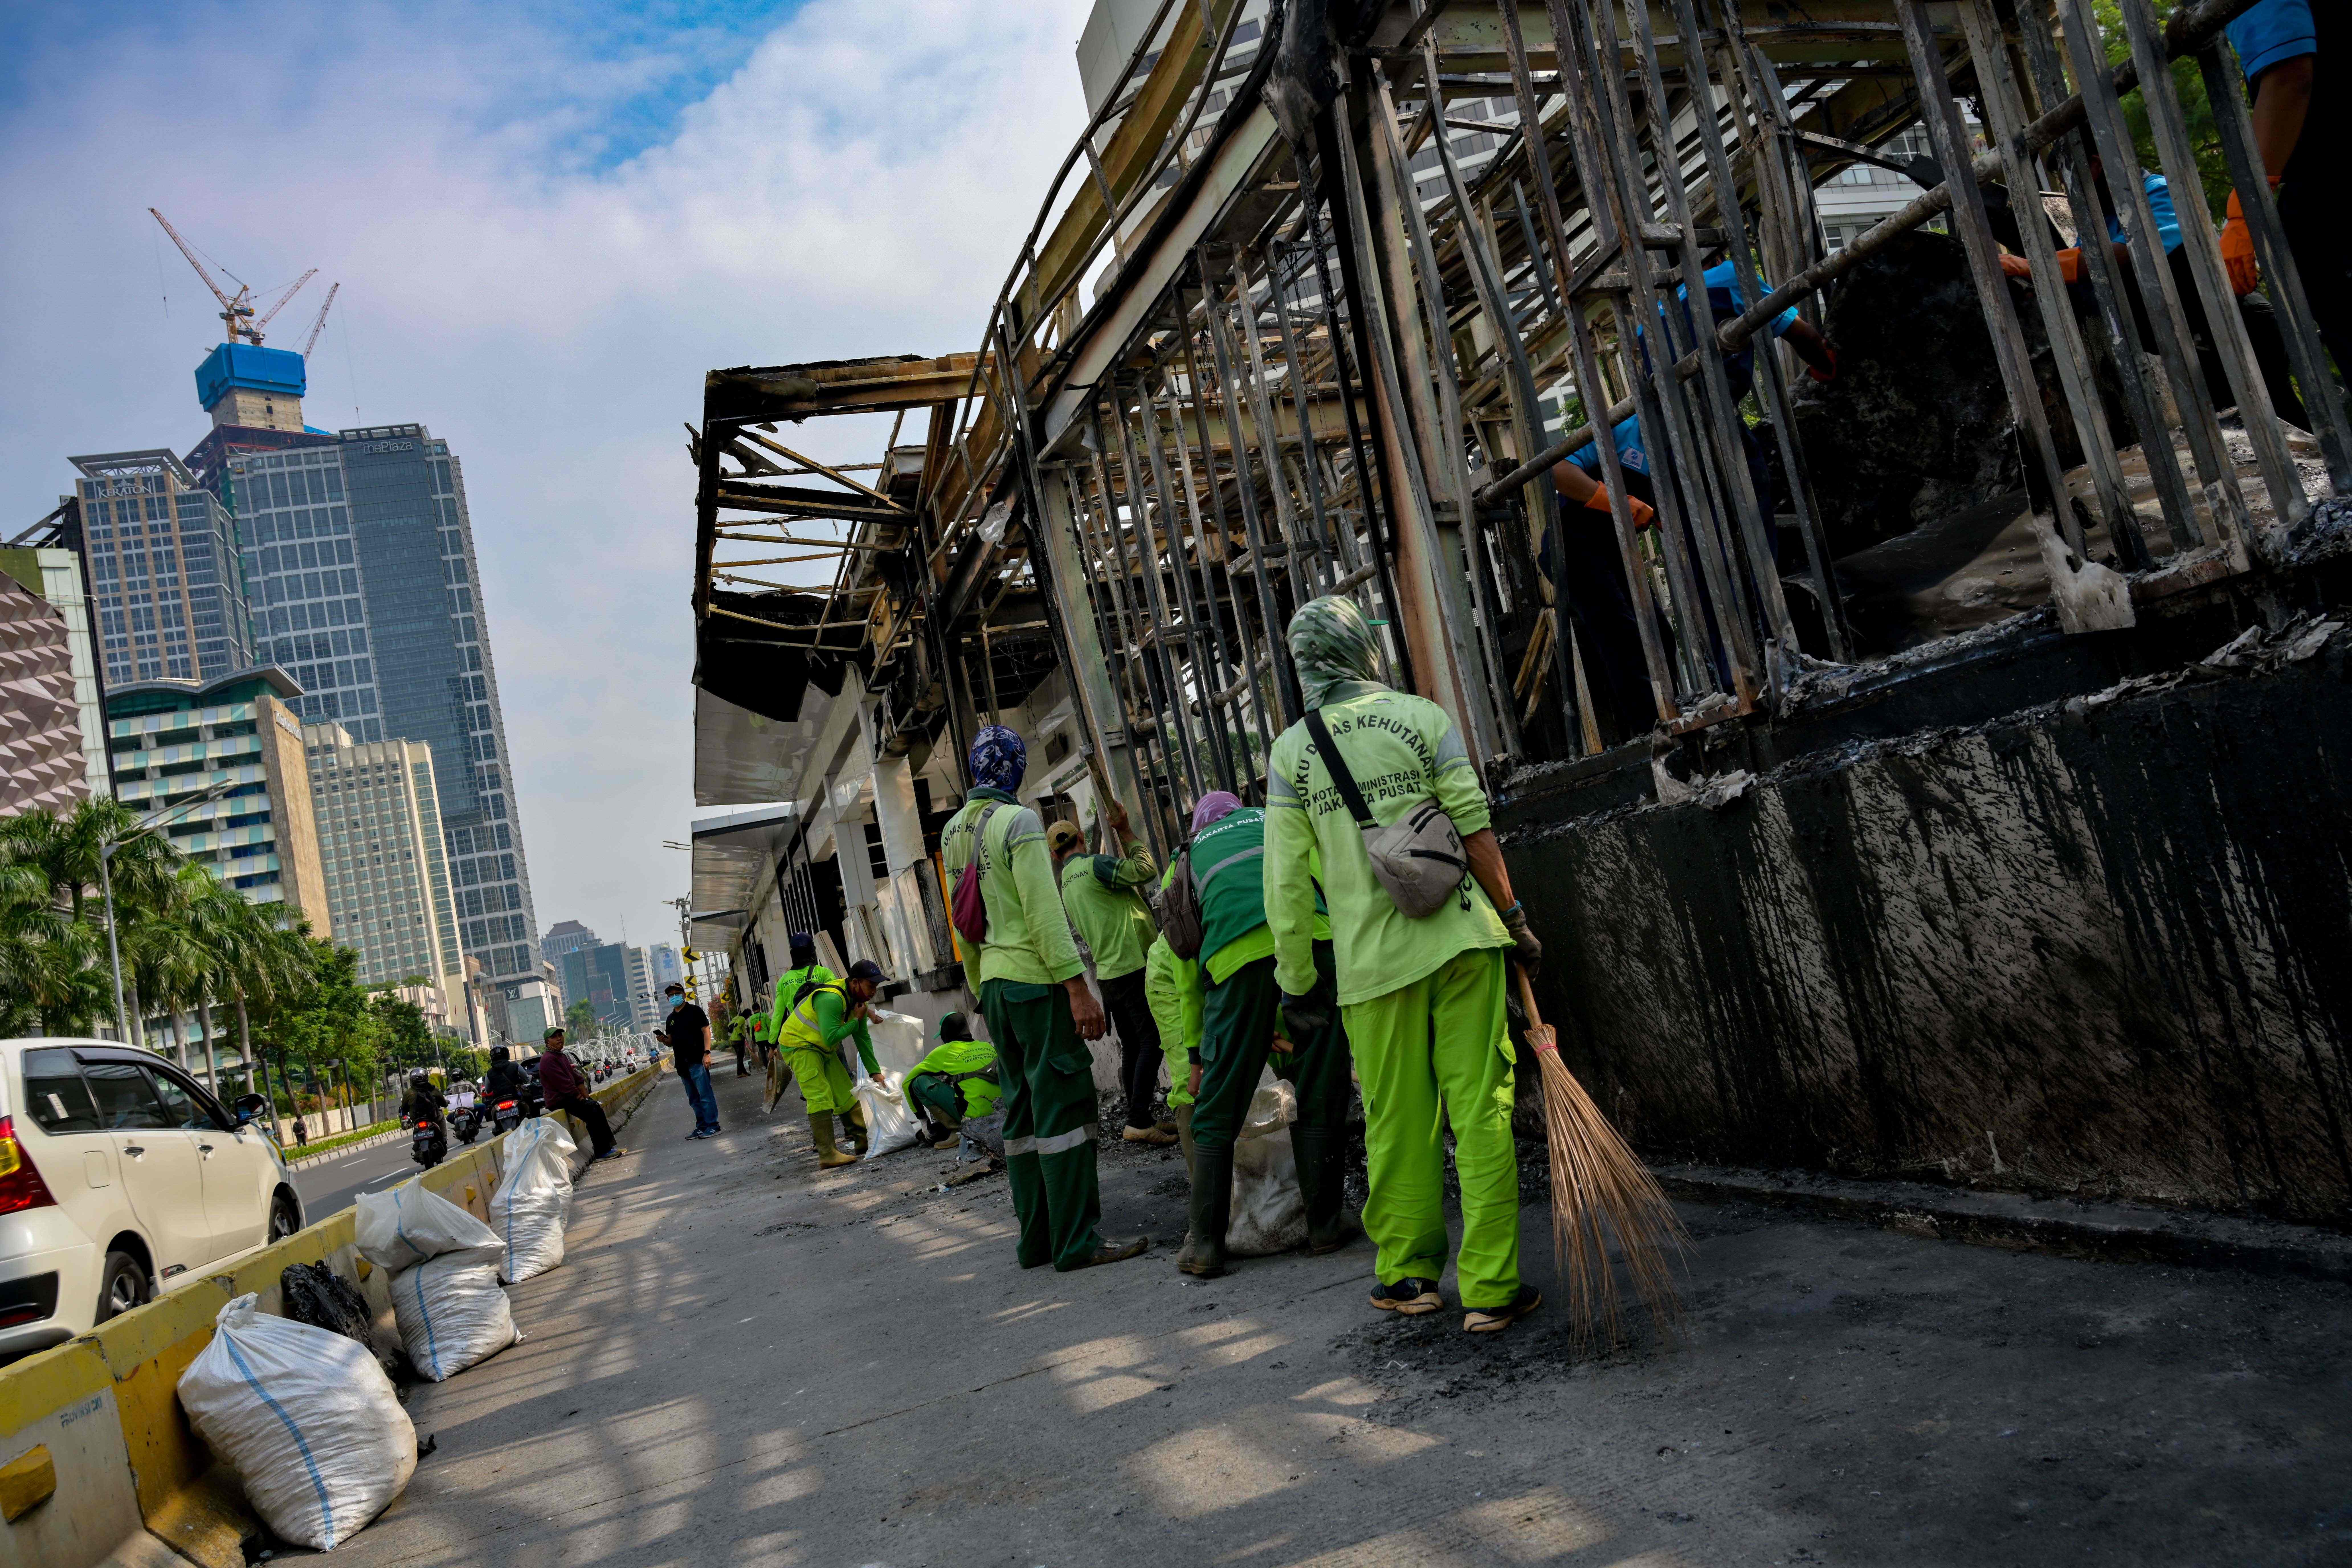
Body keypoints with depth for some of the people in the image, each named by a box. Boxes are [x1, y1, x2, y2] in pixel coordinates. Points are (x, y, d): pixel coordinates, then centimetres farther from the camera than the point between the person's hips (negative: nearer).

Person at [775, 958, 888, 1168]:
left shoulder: (858, 1000, 1)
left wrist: (875, 1072, 3)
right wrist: (856, 1021, -23)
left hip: (823, 1049, 10)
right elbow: (831, 1038, -34)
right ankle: (827, 1155, -21)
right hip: (798, 1044, -9)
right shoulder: (832, 999, -30)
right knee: (820, 1097, -18)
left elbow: (863, 1038, 6)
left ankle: (862, 1140, 16)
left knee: (845, 1094, 9)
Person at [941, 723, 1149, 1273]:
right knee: (1065, 1105, -6)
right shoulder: (1018, 821, -11)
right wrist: (1078, 987, -19)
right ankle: (1077, 1241, -6)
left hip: (993, 982, 8)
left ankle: (1036, 1238, 13)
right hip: (1036, 979, -8)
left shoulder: (953, 832, 13)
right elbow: (1044, 912, -18)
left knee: (1023, 1109, 10)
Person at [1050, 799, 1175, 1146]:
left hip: (1108, 972, 9)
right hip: (1134, 966, -9)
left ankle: (1139, 1121, 13)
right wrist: (1125, 831, -4)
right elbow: (1145, 869, -12)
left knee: (1132, 1047, 12)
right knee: (1152, 1042, -8)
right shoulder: (1094, 865, -10)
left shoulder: (1066, 884, 17)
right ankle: (1138, 1122, -13)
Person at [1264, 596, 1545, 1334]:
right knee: (1480, 1109, 2)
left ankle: (1406, 1273, 24)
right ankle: (1489, 1288, 5)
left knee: (1397, 1121, 12)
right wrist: (1514, 918, 6)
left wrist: (1297, 984, 7)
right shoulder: (1421, 717, 0)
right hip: (1459, 938, -1)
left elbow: (1286, 882, 0)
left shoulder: (1290, 753, 2)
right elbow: (1476, 831, -4)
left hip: (1372, 959, 1)